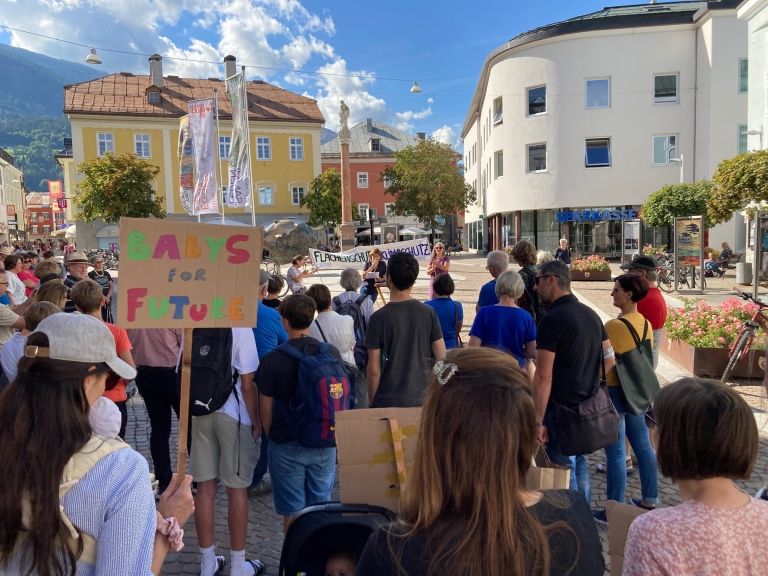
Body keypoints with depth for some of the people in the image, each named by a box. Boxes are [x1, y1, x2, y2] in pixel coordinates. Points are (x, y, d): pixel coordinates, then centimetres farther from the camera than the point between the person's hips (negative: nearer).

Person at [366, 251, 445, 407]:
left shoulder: (379, 318, -11)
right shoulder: (428, 313, -3)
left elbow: (374, 369, -10)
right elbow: (441, 358, 0)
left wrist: (372, 402, 3)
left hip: (388, 402, -3)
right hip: (423, 400, 3)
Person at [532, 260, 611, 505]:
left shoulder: (551, 319, -18)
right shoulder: (591, 314, 8)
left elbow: (544, 377, -21)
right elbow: (609, 359, 15)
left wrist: (538, 421, -18)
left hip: (561, 408, -8)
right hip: (588, 407, 8)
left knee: (564, 467, 6)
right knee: (579, 462, 23)